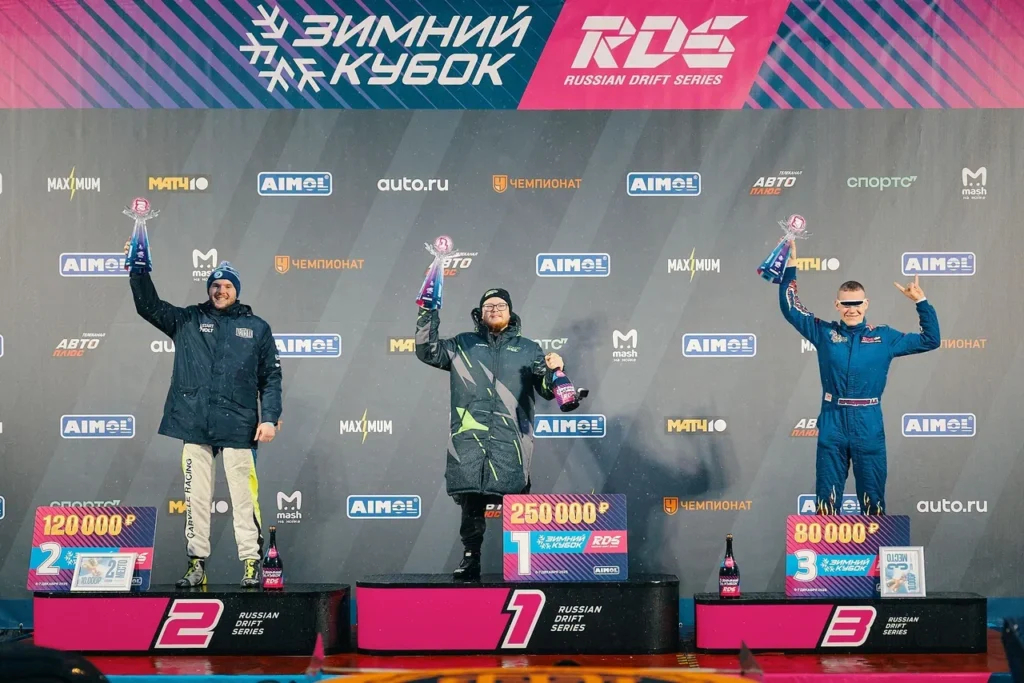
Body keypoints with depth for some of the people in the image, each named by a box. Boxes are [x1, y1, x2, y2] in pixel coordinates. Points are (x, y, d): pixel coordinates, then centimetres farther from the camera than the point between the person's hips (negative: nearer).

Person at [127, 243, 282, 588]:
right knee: (196, 498, 5)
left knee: (243, 497, -2)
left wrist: (270, 417, -2)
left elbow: (271, 377, 8)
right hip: (194, 426, 2)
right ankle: (196, 564, 11)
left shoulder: (256, 327, 10)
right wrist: (139, 271, -10)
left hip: (238, 427, -1)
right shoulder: (187, 321, 13)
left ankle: (251, 565, 2)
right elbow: (149, 305, 5)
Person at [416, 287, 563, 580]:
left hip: (511, 437, 0)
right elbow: (428, 351, 7)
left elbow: (548, 389, 14)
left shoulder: (528, 349, 19)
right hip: (469, 438, 1)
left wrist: (553, 371, -9)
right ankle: (470, 559, 2)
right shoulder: (463, 345, 19)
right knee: (471, 501, -5)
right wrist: (428, 315, -4)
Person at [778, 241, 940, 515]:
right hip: (832, 427, 0)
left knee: (872, 500, 6)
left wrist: (921, 302, 1)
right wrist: (790, 267, 2)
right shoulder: (824, 333, 6)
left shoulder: (884, 336, 6)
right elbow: (790, 308, 8)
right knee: (827, 499, 5)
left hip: (869, 428, 0)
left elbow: (930, 340, 10)